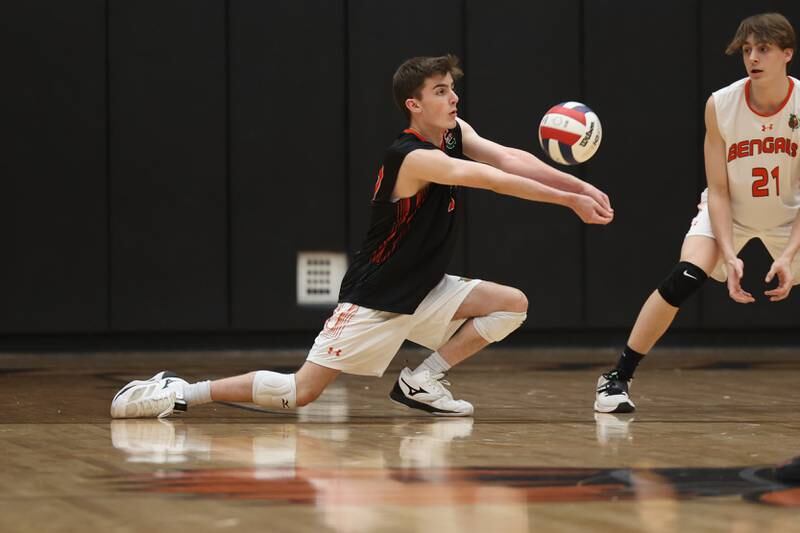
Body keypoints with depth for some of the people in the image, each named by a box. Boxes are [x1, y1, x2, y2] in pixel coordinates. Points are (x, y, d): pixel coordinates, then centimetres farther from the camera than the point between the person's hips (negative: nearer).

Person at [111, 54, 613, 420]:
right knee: (299, 392, -13)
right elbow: (490, 178, -35)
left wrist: (579, 185, -26)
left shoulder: (455, 133, -1)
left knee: (512, 304, -5)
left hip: (424, 291, 8)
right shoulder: (411, 158, -26)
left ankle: (423, 381, 2)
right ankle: (182, 392, -2)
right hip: (375, 299, -8)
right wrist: (568, 199, -39)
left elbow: (510, 159, -13)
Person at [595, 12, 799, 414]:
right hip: (728, 214, -2)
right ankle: (617, 378, -18)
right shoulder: (720, 105, -22)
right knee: (686, 277, -25)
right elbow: (718, 191, -16)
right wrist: (729, 255, -26)